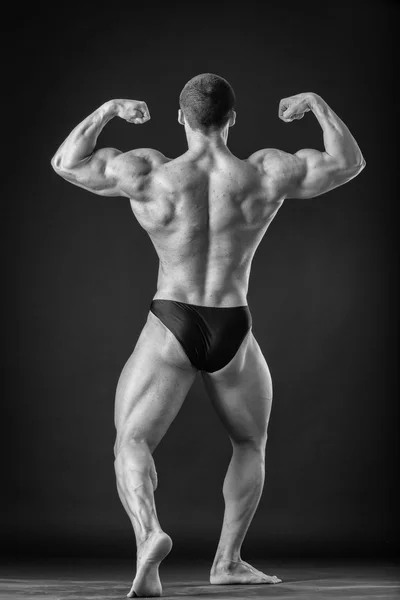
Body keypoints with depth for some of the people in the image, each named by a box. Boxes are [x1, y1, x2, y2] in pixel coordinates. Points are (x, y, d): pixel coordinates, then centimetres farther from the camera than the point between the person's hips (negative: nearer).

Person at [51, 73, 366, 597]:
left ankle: (149, 534, -28)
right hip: (233, 337, 2)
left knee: (132, 445, 2)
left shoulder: (149, 175, -9)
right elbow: (350, 163, 2)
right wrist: (316, 102, 13)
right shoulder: (266, 174, -8)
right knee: (251, 444, 25)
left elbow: (65, 163, 2)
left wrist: (109, 109, 11)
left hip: (170, 332, -1)